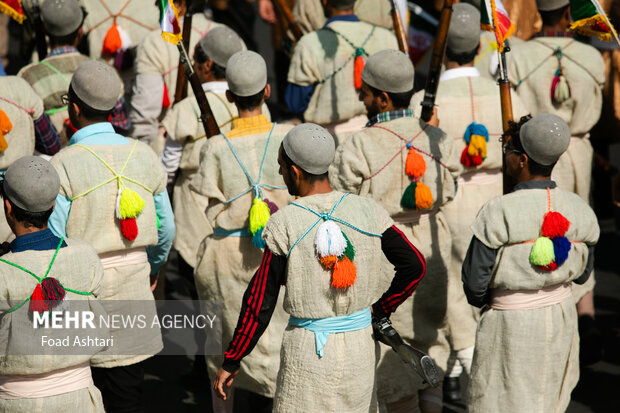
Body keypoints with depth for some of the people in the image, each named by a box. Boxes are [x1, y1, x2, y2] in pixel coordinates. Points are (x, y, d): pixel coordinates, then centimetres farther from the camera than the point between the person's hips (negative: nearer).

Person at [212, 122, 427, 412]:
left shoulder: (284, 224, -11)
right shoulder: (367, 211, -3)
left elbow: (260, 301, -9)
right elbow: (415, 265, -5)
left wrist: (231, 361, 0)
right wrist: (380, 309, 8)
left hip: (307, 348, -3)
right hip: (360, 346, 3)